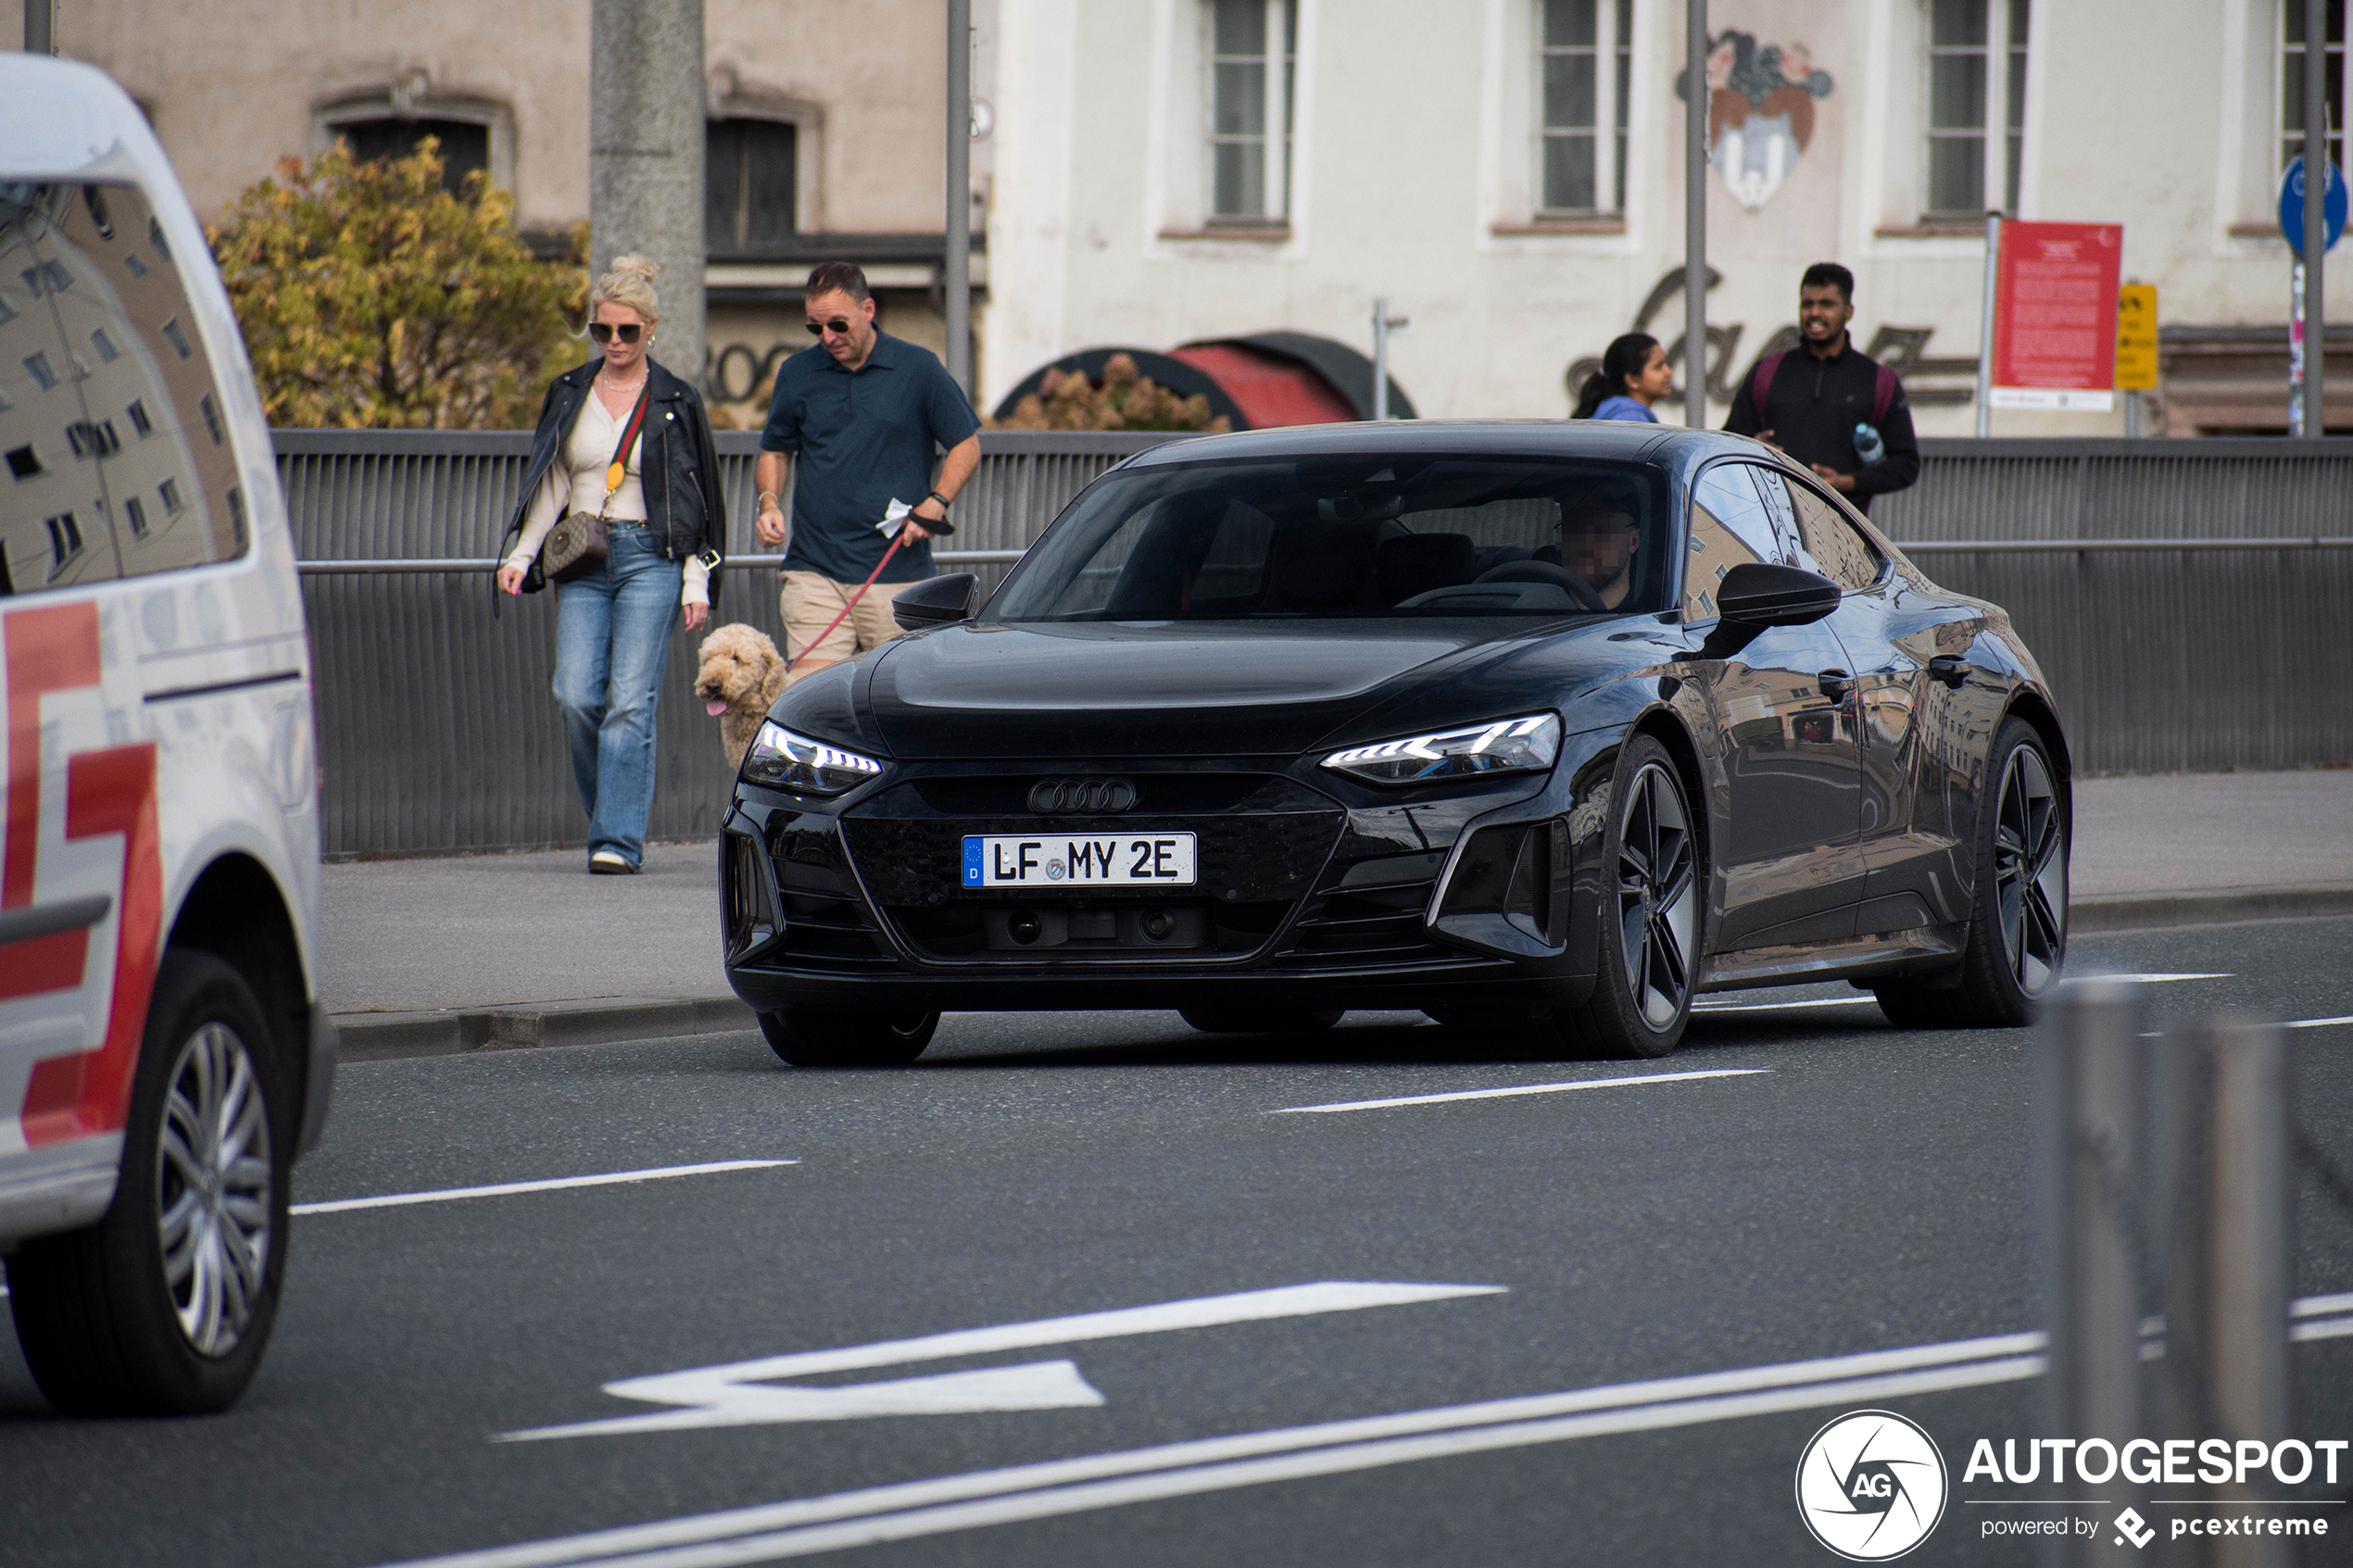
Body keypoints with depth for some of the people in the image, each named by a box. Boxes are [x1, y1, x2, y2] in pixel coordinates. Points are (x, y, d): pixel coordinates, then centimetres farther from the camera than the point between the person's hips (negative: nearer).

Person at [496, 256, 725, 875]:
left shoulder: (676, 403, 5)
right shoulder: (569, 395, 13)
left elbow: (699, 500, 6)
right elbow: (549, 486, 17)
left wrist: (697, 582, -1)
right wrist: (521, 556, 5)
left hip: (650, 557, -3)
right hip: (583, 565, 3)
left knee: (631, 702, -11)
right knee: (576, 697, -9)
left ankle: (619, 841, -11)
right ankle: (611, 818, 11)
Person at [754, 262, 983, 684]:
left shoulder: (919, 370, 2)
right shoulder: (798, 373, 9)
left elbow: (966, 445, 8)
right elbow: (775, 451, 21)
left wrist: (934, 505, -8)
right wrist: (769, 502, 1)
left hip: (898, 570, -1)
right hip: (815, 567, 1)